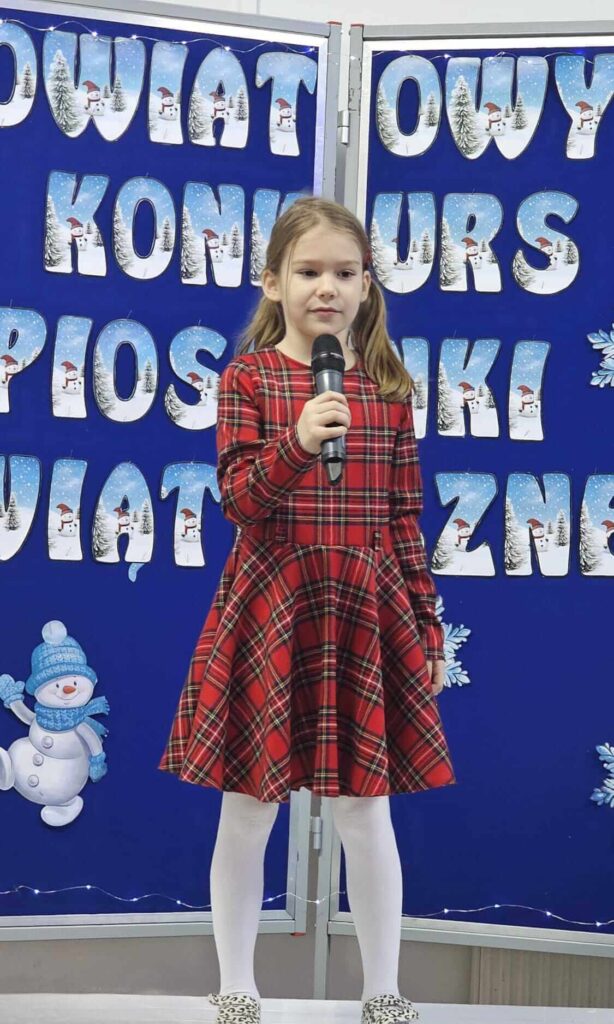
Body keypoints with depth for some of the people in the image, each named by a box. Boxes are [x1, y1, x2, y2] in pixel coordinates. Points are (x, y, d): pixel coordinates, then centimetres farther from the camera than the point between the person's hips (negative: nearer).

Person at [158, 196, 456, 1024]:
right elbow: (238, 499, -10)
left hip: (366, 612, 2)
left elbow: (407, 518, 8)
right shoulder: (248, 378, -1)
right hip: (269, 611, -1)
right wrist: (296, 443, -27)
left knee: (366, 813, 7)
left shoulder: (387, 388, 6)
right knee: (247, 814, 7)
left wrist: (429, 627, 7)